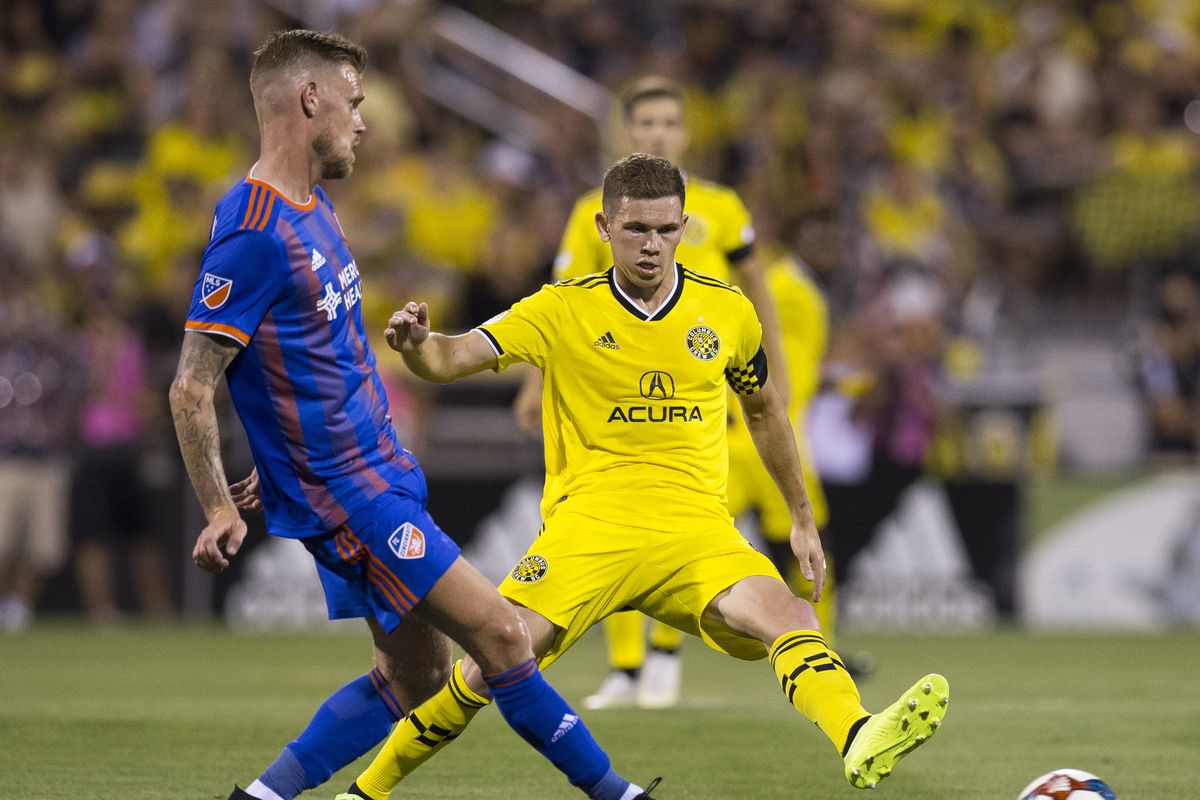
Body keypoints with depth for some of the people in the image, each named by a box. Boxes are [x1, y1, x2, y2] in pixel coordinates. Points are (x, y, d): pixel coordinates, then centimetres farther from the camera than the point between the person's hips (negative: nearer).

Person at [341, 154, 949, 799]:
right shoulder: (563, 310, 2)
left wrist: (802, 520, 27)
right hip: (590, 519, -2)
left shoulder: (727, 311, 9)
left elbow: (763, 410, 25)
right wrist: (416, 344, -32)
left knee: (792, 620, -28)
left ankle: (860, 744, -52)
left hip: (696, 526, 2)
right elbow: (453, 358, -8)